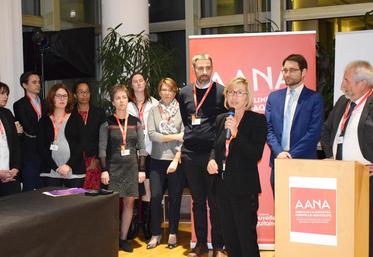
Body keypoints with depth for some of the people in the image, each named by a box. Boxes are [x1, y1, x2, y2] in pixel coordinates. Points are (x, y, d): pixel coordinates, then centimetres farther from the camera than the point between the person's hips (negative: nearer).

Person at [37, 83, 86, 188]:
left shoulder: (76, 118, 7)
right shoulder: (44, 121, 9)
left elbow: (81, 143, 0)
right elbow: (41, 147, 2)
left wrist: (69, 165, -12)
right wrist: (56, 167, -10)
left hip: (74, 171, -1)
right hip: (50, 173, 1)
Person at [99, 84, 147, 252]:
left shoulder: (135, 122, 5)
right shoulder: (107, 123, 0)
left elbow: (141, 147, 6)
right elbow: (102, 149, -2)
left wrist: (142, 169, 0)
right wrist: (104, 170, -10)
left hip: (131, 167, 2)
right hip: (113, 166, -2)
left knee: (129, 202, 3)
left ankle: (123, 238, 13)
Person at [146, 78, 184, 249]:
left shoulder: (181, 110, 1)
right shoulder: (153, 111, 7)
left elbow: (184, 137, -6)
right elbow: (151, 134, -4)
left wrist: (176, 159, -14)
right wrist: (174, 136, -10)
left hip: (176, 160, -1)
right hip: (157, 159, 2)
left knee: (175, 197, 5)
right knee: (155, 196, -2)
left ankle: (173, 233, 20)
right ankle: (155, 234, 12)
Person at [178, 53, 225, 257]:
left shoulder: (221, 92, -2)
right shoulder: (184, 93, 10)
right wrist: (187, 140, 12)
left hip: (213, 152, -3)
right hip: (190, 154, 4)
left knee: (215, 201, 2)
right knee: (197, 200, 12)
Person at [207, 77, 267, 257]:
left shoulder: (257, 120, -7)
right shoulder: (221, 119, 10)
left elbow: (256, 155, -16)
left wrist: (236, 133, -25)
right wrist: (212, 159, -1)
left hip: (244, 188, -6)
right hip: (223, 186, 6)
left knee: (246, 238, 0)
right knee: (229, 236, 14)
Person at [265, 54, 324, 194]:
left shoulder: (315, 98, -1)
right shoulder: (274, 97, 11)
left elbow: (314, 132, -9)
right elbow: (268, 128, 6)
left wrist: (292, 154, -14)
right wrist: (279, 151, -10)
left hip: (304, 163, -3)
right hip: (278, 162, 3)